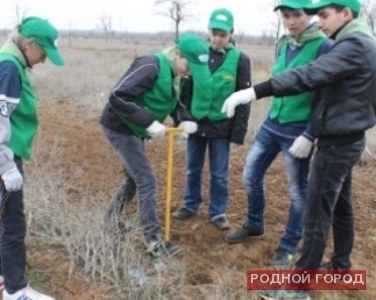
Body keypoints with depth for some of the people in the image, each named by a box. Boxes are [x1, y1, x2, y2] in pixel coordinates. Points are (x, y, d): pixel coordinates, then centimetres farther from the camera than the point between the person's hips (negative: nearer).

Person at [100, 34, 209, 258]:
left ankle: (112, 217, 42)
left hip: (134, 130, 9)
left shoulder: (174, 74, 3)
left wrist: (185, 119, -7)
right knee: (147, 180, -9)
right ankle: (154, 242, -1)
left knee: (135, 178, 20)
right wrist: (149, 121, -32)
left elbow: (174, 103, 14)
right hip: (121, 127, -9)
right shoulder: (151, 66, -26)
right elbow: (118, 97, -31)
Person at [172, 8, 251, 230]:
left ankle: (218, 212, 22)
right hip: (196, 122, 3)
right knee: (193, 169, 15)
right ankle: (191, 205, 32)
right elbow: (186, 88, 7)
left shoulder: (240, 60, -6)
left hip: (221, 126, -2)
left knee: (219, 174, 7)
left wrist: (239, 130, -8)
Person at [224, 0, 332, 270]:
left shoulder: (324, 48, -13)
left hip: (298, 132, -7)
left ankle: (289, 246, 24)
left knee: (299, 191, 7)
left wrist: (309, 136, -18)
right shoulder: (284, 45, 7)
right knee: (251, 175, 14)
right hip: (271, 124, 7)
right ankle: (254, 225, 37)